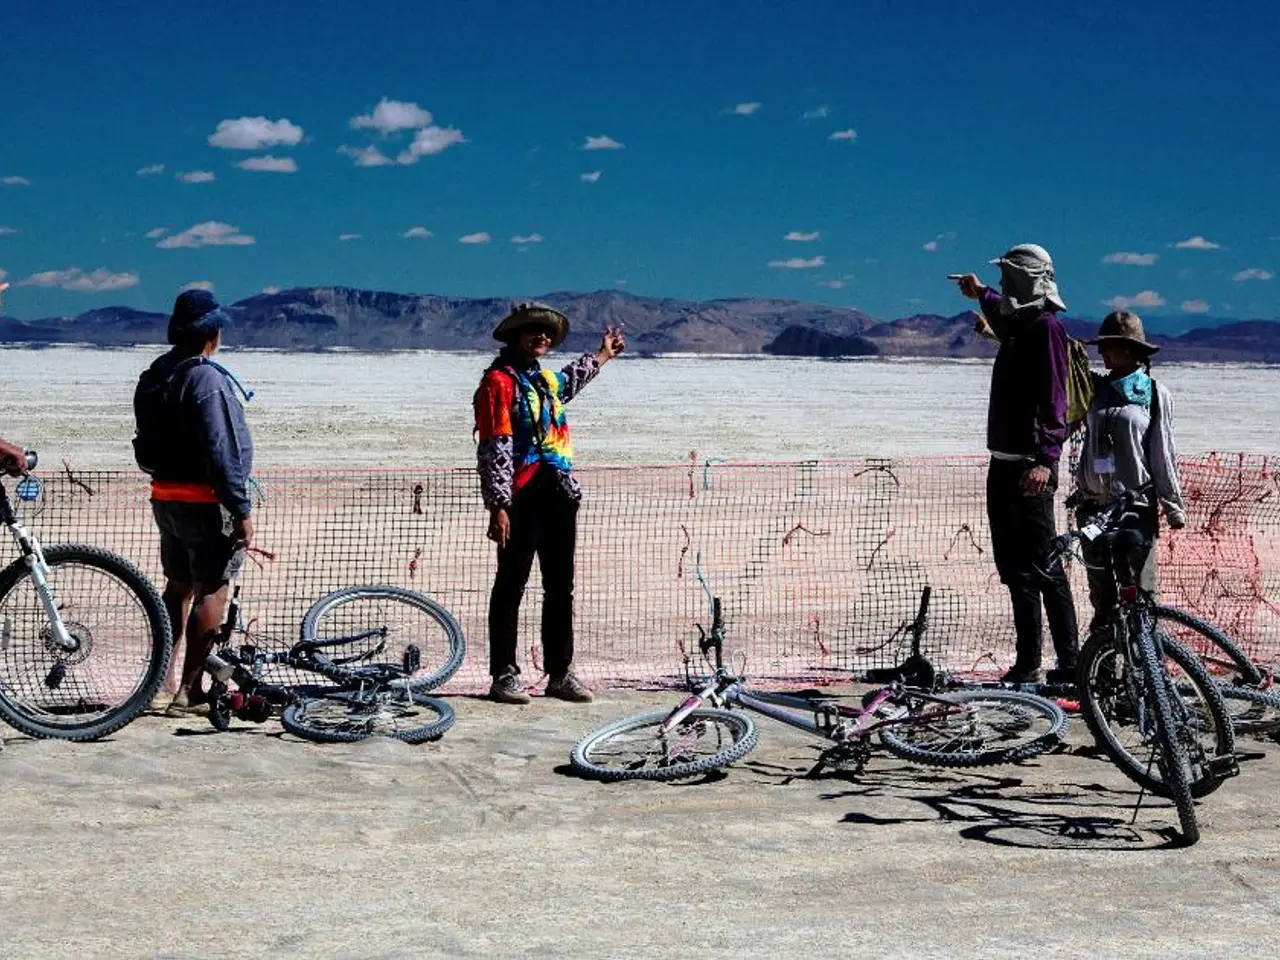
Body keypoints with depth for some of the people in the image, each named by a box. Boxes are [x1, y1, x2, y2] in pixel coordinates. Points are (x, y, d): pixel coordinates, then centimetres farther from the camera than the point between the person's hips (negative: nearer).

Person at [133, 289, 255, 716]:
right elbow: (220, 452, -22)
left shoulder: (153, 377, 9)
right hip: (206, 501, -9)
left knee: (178, 584, 19)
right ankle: (188, 690, -3)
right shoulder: (207, 379, -18)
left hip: (165, 496, 9)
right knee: (211, 591, -3)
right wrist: (241, 511, -19)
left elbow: (147, 444, 14)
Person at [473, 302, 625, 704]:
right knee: (511, 586, -2)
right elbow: (495, 448, -14)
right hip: (522, 497, -8)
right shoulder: (500, 381, -7)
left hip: (558, 495, 8)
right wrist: (498, 505, -20)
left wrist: (602, 355, 60)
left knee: (560, 588, 10)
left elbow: (568, 383, 47)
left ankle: (560, 673, 17)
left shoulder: (544, 378, 19)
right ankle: (504, 674, 3)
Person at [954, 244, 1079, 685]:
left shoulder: (1046, 326, -11)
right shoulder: (1019, 325, 16)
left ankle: (1069, 663, -5)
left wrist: (1045, 459, -29)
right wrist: (981, 295, 60)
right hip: (1004, 464, 10)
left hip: (1030, 467, -10)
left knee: (1041, 566, -9)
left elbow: (1053, 400, -21)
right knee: (1014, 566, 10)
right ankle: (1027, 664, 16)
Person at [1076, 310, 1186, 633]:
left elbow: (1163, 454, 0)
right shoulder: (1096, 387, 8)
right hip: (1095, 506, 4)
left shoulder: (1156, 395, -1)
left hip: (1137, 507, -4)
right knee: (1101, 595, 10)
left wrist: (1174, 506, 0)